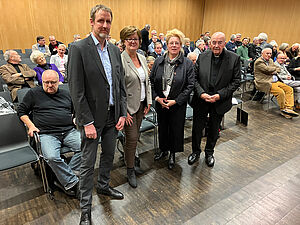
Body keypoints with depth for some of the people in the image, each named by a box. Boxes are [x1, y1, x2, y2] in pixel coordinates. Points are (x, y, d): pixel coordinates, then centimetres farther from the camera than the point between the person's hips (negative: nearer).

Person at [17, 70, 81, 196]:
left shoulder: (66, 94, 21)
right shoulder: (33, 93, 13)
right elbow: (21, 111, 17)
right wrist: (30, 125, 2)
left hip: (69, 131, 3)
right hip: (47, 134, -2)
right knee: (52, 157, -32)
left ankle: (65, 181, -16)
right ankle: (73, 183, -17)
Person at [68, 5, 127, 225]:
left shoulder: (115, 50, 7)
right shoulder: (79, 49, -11)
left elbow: (121, 84, 9)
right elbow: (76, 90, -15)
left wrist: (122, 113, 3)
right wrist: (87, 122, -17)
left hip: (113, 116, 6)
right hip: (92, 117, -5)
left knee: (109, 155, 21)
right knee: (88, 164, 7)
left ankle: (103, 185, 46)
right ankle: (86, 207, 26)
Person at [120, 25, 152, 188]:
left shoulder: (142, 58, 9)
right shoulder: (120, 60, -14)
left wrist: (148, 102, 9)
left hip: (141, 104, 7)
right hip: (128, 106, -6)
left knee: (135, 136, 16)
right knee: (132, 138, 0)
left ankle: (130, 157, 38)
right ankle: (130, 170, 19)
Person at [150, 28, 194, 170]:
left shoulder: (187, 64, -6)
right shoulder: (158, 61, 2)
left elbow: (190, 85, -9)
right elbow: (151, 81, 4)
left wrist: (175, 101, -15)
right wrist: (157, 97, -9)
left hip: (178, 104, -2)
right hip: (160, 103, 3)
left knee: (176, 128, 9)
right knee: (162, 127, 16)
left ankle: (172, 154, 31)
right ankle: (163, 150, 40)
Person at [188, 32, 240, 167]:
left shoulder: (234, 58, -6)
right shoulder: (202, 57, -2)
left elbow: (236, 81, -6)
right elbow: (195, 78, -1)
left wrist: (220, 95, -16)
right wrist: (201, 93, -15)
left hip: (219, 102, 0)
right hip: (201, 101, 1)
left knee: (214, 129, 16)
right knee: (197, 128, 10)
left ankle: (209, 152, 39)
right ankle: (196, 151, 34)